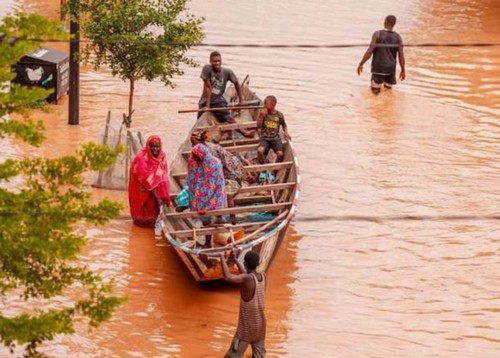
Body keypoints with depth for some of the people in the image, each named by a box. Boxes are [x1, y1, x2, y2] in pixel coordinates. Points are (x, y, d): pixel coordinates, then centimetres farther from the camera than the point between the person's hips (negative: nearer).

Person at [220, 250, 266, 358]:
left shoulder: (248, 278, -24)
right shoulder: (263, 276, -3)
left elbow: (228, 277, -37)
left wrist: (222, 258, -25)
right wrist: (235, 259, 23)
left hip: (246, 326, -6)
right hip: (260, 324, 6)